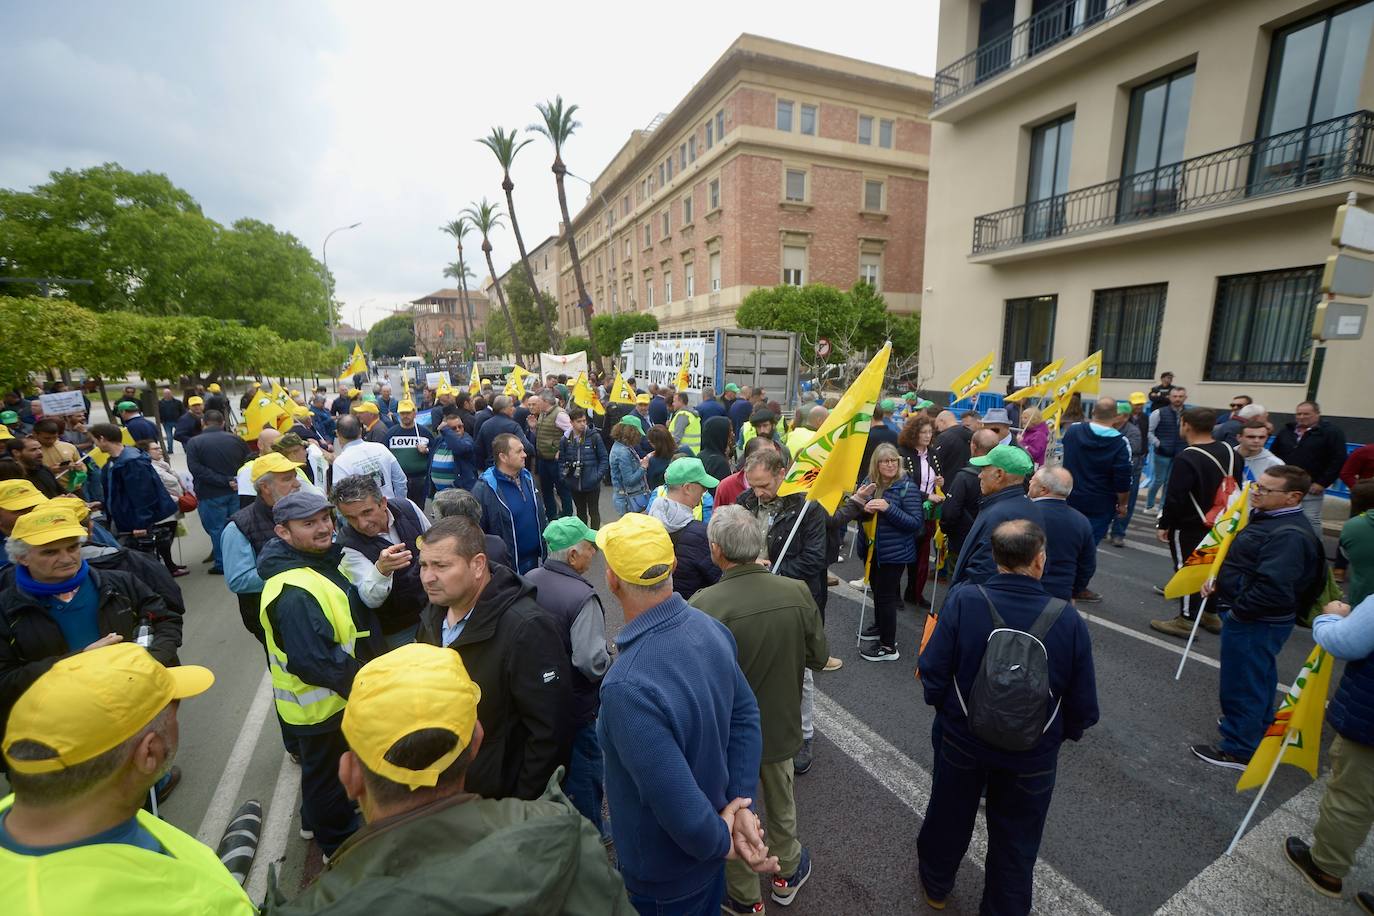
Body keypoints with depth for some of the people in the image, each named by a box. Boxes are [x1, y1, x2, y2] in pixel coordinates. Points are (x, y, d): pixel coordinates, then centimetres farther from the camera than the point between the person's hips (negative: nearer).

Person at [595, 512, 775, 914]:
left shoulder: (627, 686, -39)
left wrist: (721, 843, -14)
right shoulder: (710, 627, -15)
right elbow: (745, 715, -6)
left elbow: (681, 810, -33)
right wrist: (740, 804, -7)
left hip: (665, 875, -6)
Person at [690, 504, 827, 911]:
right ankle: (787, 875, 55)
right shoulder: (797, 592, -21)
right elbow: (819, 657, -8)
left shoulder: (702, 605, -33)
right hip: (780, 724, 3)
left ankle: (745, 896, 47)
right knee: (782, 804, 30)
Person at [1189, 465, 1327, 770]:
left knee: (1242, 685, 3)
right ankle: (1258, 727, 46)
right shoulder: (1266, 518, 6)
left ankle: (1239, 749, 16)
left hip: (1255, 622, -10)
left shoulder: (1288, 536, -26)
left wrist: (1238, 611, -20)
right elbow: (1244, 561, 19)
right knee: (1258, 678, 27)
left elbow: (1272, 588, -32)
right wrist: (1218, 582, 6)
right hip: (1254, 619, 10)